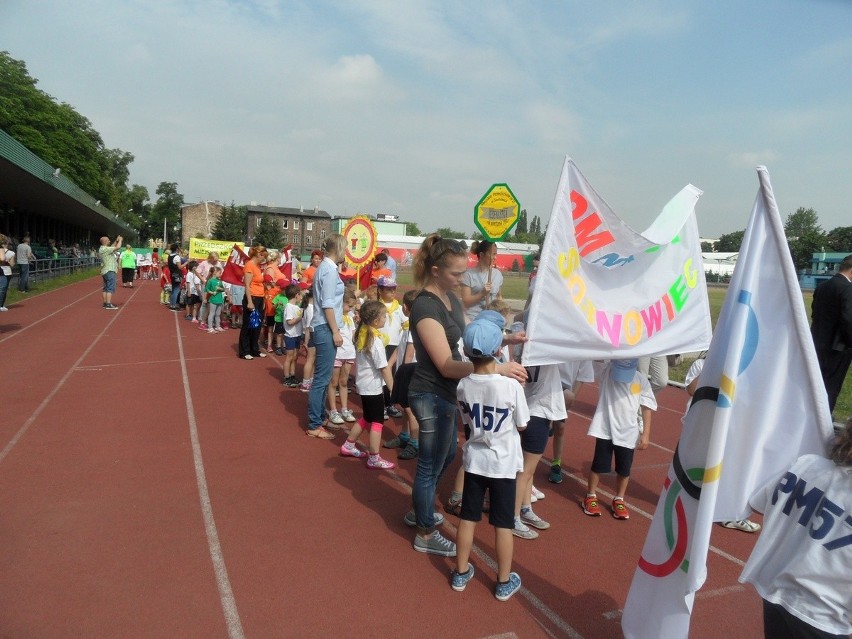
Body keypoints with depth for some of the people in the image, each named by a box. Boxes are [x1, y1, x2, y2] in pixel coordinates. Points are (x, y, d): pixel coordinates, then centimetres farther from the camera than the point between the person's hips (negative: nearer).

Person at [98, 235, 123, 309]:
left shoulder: (102, 249, 14)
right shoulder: (105, 249, -16)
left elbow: (111, 247, 29)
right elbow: (117, 247, -19)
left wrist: (116, 241, 21)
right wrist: (120, 240, -3)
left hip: (104, 271, 10)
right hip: (109, 271, -10)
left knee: (106, 288, 14)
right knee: (110, 288, -11)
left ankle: (105, 303, 18)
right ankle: (108, 305, -16)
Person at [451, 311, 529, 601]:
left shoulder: (463, 386, -12)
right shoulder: (512, 386, -21)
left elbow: (467, 421, 3)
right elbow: (522, 425, -7)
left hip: (474, 460, 3)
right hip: (504, 464, -3)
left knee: (468, 518, 16)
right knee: (503, 524, 10)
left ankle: (461, 573, 31)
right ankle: (505, 582, 25)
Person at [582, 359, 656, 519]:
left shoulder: (642, 381, -4)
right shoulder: (608, 371, -8)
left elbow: (647, 407, 2)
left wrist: (646, 433, 1)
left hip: (628, 433, 2)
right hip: (605, 430, -2)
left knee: (624, 469, 13)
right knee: (598, 465, 8)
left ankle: (619, 500, 33)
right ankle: (590, 497, 27)